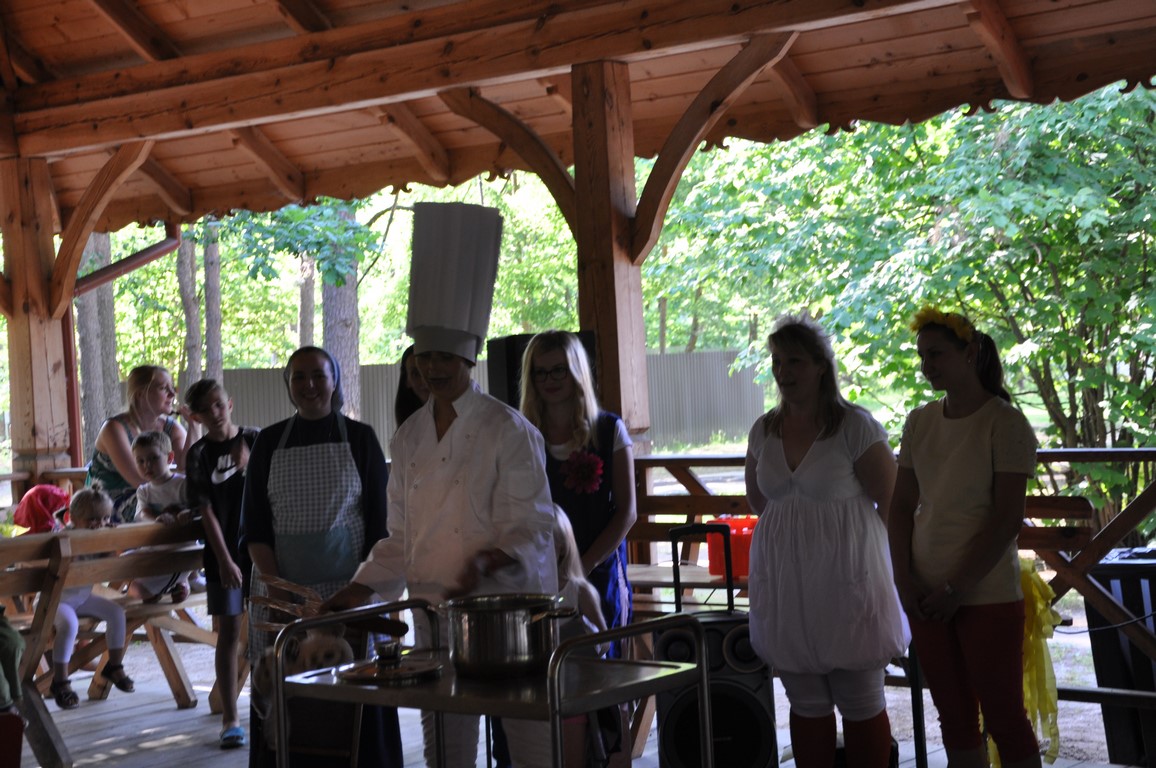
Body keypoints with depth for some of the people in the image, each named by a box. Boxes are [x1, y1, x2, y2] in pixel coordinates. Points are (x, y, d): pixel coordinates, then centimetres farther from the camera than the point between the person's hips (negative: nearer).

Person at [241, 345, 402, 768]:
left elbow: (379, 520, 2)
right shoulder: (270, 441, 7)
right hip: (282, 586, 2)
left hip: (348, 585, -1)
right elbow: (253, 524, 5)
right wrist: (274, 582, -8)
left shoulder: (359, 437, 3)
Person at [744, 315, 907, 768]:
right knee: (806, 704, 12)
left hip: (845, 577, -5)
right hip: (785, 585, 5)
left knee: (861, 704, 4)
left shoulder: (854, 426, -10)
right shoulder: (763, 431, 6)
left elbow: (892, 504, -7)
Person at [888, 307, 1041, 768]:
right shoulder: (919, 422, 7)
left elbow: (1007, 519, -13)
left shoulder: (1005, 423, -9)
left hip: (987, 595, -5)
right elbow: (902, 505, 10)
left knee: (1004, 720, 2)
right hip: (925, 596, 5)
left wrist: (956, 589, -14)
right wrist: (905, 578, -2)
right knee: (955, 719, 14)